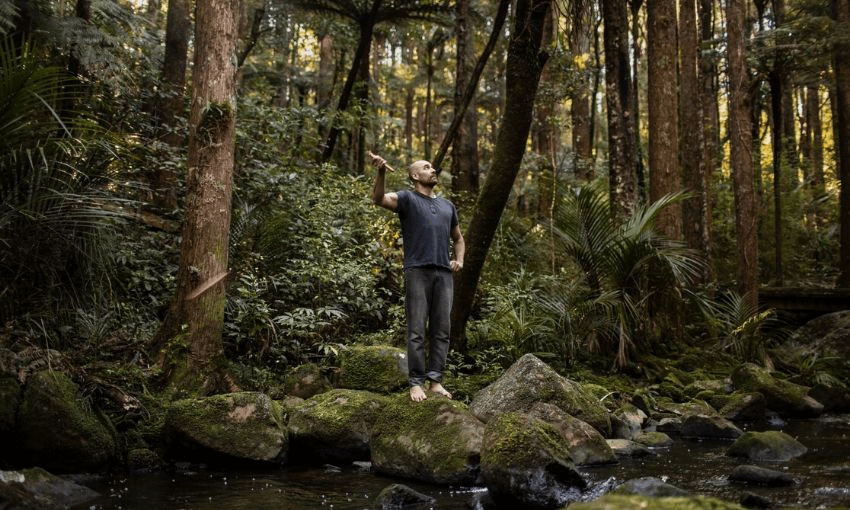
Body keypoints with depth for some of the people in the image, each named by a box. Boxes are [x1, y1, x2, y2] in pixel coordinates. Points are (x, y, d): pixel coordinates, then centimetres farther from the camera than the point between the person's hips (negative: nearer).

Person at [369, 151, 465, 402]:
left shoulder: (447, 206, 23)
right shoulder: (407, 199, 6)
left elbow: (458, 238, 33)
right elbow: (379, 199, -14)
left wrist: (460, 259, 12)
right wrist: (381, 173, -33)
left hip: (444, 273, 5)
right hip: (417, 272, -5)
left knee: (442, 331, 3)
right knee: (416, 331, -5)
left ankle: (435, 381, 8)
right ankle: (416, 383, -1)